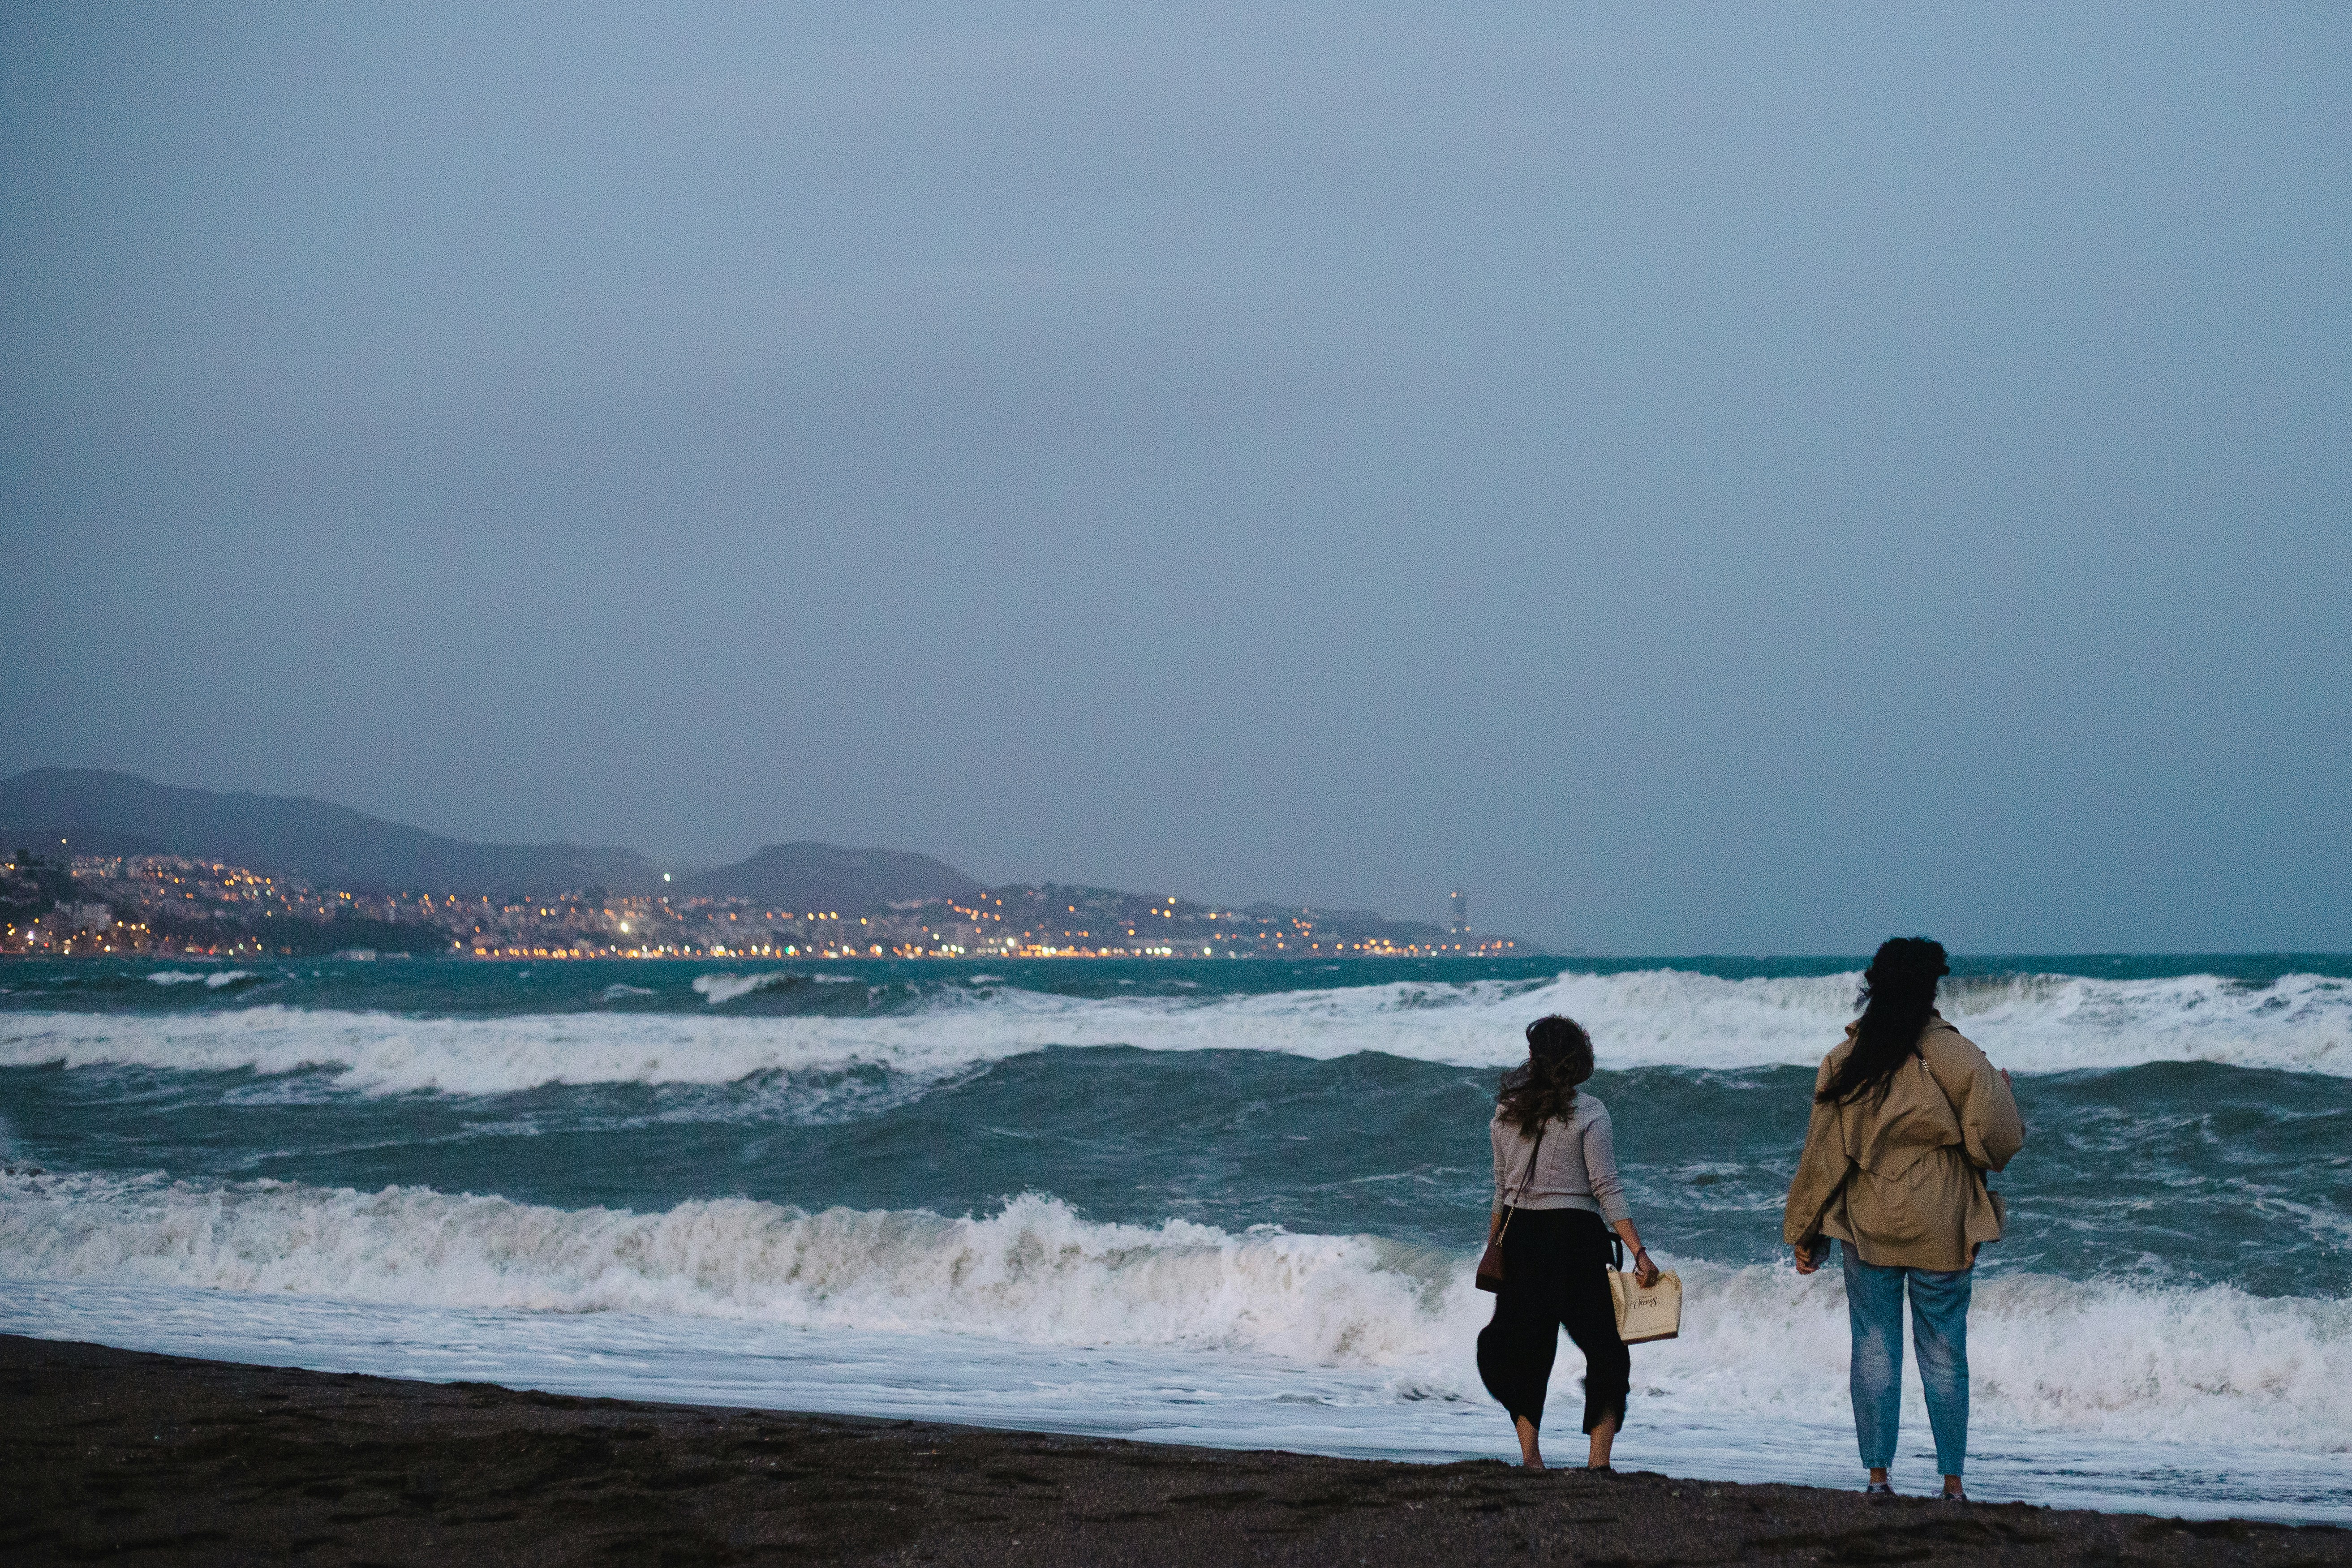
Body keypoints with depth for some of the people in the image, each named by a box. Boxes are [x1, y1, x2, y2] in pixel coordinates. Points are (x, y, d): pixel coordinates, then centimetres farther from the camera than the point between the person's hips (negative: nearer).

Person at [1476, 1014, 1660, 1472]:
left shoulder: (1507, 1111, 4)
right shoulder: (1588, 1113, -8)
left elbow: (1501, 1190, 11)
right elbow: (1607, 1189, -13)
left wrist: (1492, 1249, 22)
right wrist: (1640, 1254, -13)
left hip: (1520, 1236, 4)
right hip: (1576, 1236, -4)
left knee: (1526, 1348, 13)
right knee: (1605, 1349, 5)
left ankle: (1529, 1454, 8)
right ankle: (1599, 1456, -2)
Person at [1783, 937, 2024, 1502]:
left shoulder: (1843, 1063, -1)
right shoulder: (1955, 1057, -9)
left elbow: (1822, 1154, 3)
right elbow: (1997, 1142, -7)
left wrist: (1804, 1233, 10)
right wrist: (2002, 1093, 13)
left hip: (1866, 1228, 2)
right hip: (1940, 1232, -1)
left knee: (1874, 1348, 7)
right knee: (1944, 1353, 7)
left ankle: (1876, 1474, 5)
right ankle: (1953, 1480, 9)